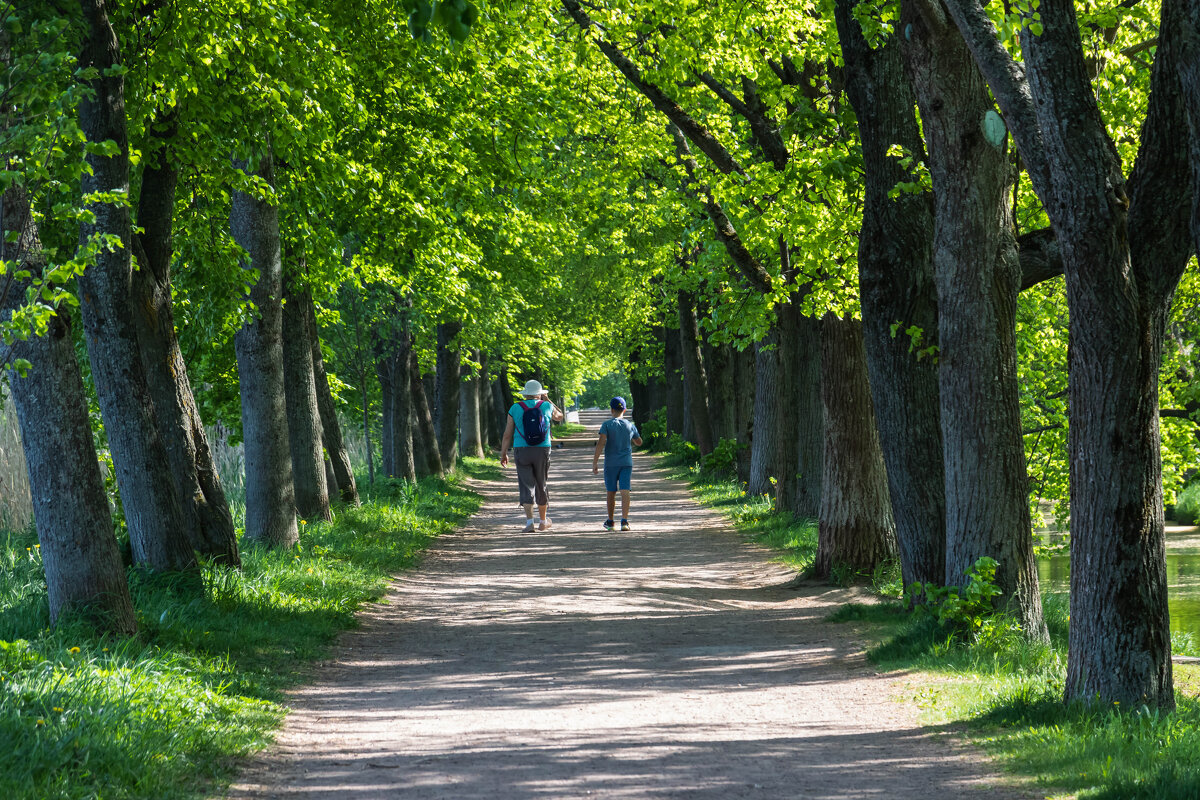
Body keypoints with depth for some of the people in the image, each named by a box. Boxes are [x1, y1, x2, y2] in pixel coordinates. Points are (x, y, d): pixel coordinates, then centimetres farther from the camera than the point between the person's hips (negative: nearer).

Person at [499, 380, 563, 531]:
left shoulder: (515, 409, 0)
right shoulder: (546, 407, 1)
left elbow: (507, 434, -1)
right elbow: (559, 416, 24)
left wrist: (503, 454, 7)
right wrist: (547, 400, 24)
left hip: (522, 451, -1)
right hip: (542, 451, 1)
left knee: (527, 486, -2)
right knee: (541, 486, 14)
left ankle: (529, 521, -17)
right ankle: (543, 522, 26)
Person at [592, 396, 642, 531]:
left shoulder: (607, 425, -6)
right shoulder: (630, 426, 4)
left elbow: (601, 442, -16)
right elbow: (639, 442, 18)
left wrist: (595, 462, -14)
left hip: (611, 463, -2)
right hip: (627, 463, 2)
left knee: (611, 492, 11)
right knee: (625, 491, -5)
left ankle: (610, 521, 21)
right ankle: (624, 520, -19)